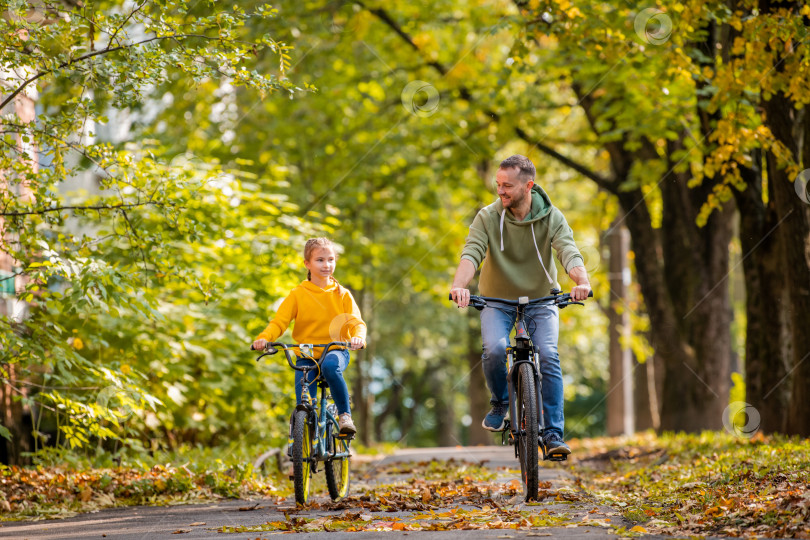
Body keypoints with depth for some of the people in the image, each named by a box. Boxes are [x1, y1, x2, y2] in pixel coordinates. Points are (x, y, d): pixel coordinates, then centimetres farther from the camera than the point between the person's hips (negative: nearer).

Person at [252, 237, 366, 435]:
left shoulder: (342, 294, 4)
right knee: (303, 404, -16)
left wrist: (358, 336, -30)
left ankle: (345, 414, -24)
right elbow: (279, 321, -6)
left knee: (330, 365, -37)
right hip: (306, 355, 1)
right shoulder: (298, 294, 2)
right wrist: (264, 337, -27)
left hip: (336, 351, -1)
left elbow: (356, 321, -5)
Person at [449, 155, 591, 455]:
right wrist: (459, 285, -49)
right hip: (497, 300, 0)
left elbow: (570, 253, -27)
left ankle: (553, 433, -15)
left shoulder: (552, 218, -12)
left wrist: (582, 282, -49)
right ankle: (500, 403, 3)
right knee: (495, 349, -27)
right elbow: (471, 253, -28)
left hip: (541, 299, 0)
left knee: (548, 356, -20)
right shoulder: (488, 217, -14)